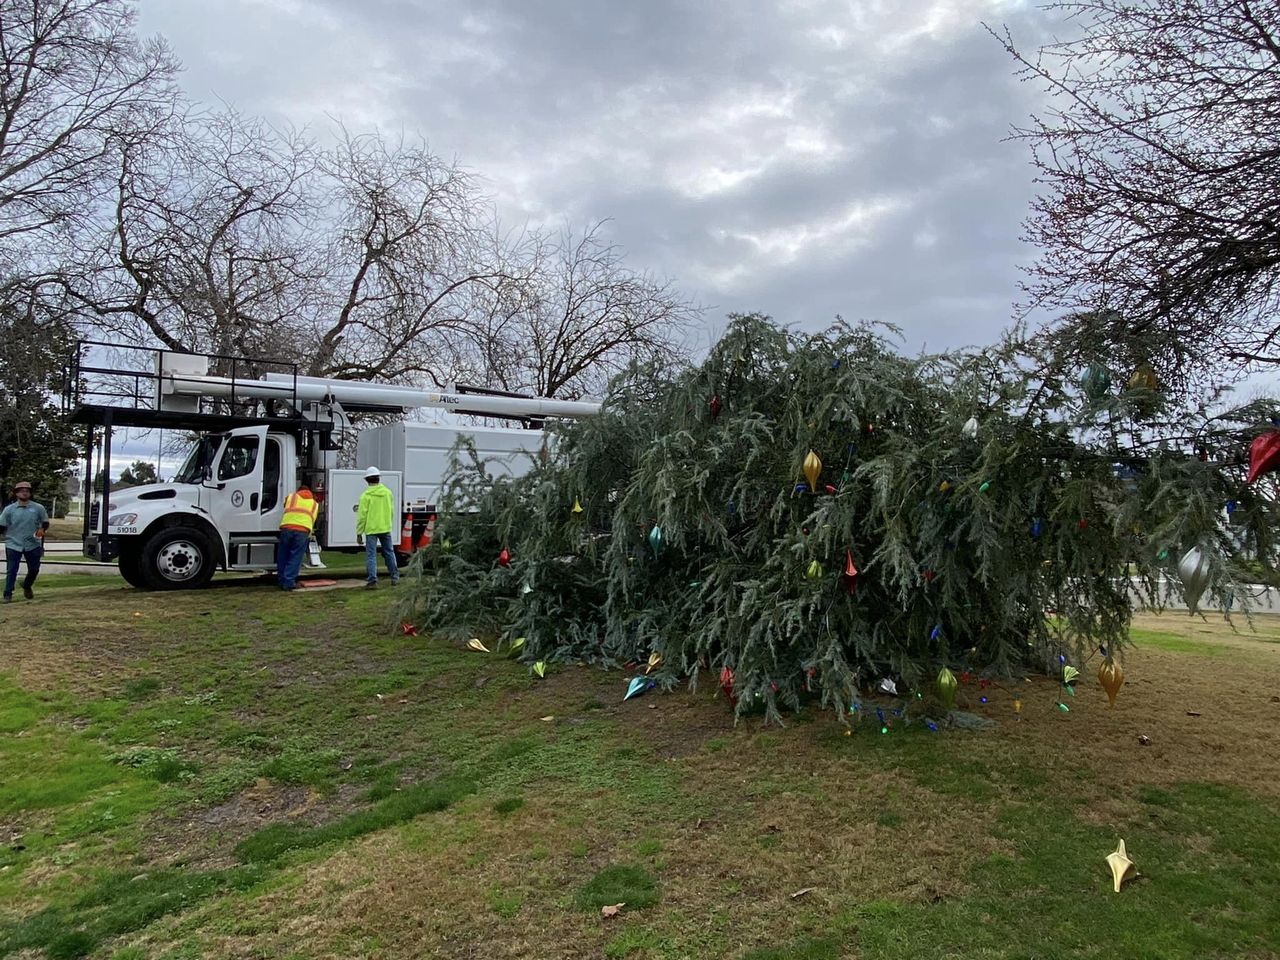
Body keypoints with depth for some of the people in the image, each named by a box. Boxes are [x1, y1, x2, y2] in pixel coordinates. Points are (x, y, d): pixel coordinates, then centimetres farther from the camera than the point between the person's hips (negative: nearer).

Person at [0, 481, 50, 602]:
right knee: (11, 571, -2)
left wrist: (42, 529, -10)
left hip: (33, 545, 1)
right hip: (13, 545, -1)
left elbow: (45, 523, 9)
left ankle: (27, 586, 38)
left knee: (34, 569, 10)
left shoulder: (38, 508, 2)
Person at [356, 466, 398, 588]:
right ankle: (395, 576, 21)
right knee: (389, 552, 16)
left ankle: (373, 580, -6)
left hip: (371, 529, -4)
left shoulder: (366, 495, -11)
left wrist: (359, 532, -4)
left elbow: (362, 515, -10)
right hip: (385, 528, 4)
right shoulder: (388, 492, 3)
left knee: (371, 555, 0)